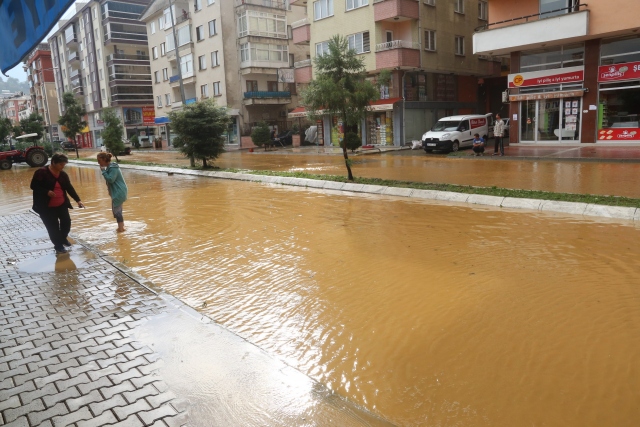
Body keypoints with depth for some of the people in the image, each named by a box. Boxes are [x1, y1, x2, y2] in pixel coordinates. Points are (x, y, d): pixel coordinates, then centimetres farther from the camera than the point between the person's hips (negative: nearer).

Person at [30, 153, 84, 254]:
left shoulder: (63, 174, 3)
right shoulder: (41, 172, -14)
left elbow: (69, 188, 3)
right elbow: (34, 186, -14)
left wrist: (78, 200, -5)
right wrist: (47, 192, -28)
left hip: (61, 204, 6)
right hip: (46, 206, -5)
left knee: (66, 221, 9)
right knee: (53, 226, 1)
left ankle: (63, 238, 37)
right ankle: (58, 245, 17)